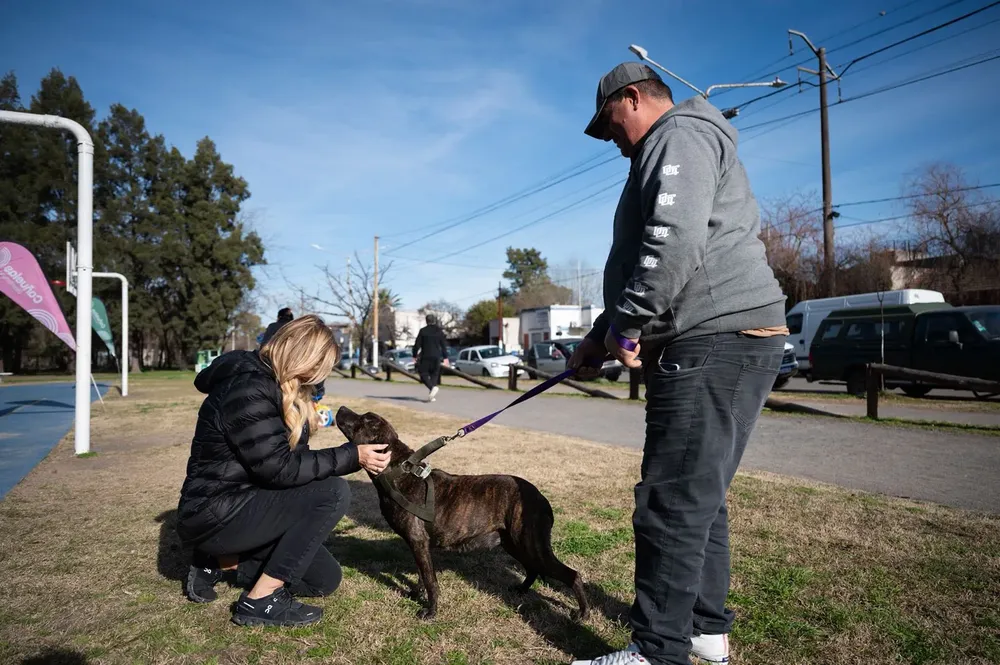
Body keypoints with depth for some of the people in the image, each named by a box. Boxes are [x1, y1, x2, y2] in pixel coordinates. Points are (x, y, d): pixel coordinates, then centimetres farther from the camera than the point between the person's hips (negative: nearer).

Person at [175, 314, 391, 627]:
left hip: (241, 504, 10)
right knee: (333, 492, -25)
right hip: (215, 515, -10)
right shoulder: (248, 390, -24)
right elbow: (278, 468, -26)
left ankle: (219, 562, 14)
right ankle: (260, 601, -13)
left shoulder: (270, 383, 7)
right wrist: (352, 456, -25)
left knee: (326, 579, 8)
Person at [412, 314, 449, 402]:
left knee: (424, 374, 4)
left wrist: (415, 355, 5)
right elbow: (444, 345, 3)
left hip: (425, 356, -3)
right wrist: (445, 357, 8)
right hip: (436, 357, 3)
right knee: (434, 374, 9)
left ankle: (432, 387, -22)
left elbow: (417, 344, -4)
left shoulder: (423, 331, -3)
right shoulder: (439, 331, 4)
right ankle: (432, 396, 3)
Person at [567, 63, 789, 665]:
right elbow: (645, 268, 28)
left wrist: (627, 324, -14)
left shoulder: (678, 134, -4)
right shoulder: (675, 148, 29)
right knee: (701, 497, 16)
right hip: (725, 344, 11)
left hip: (715, 342, -11)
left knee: (672, 504, -7)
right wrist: (600, 337, 23)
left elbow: (675, 240, -23)